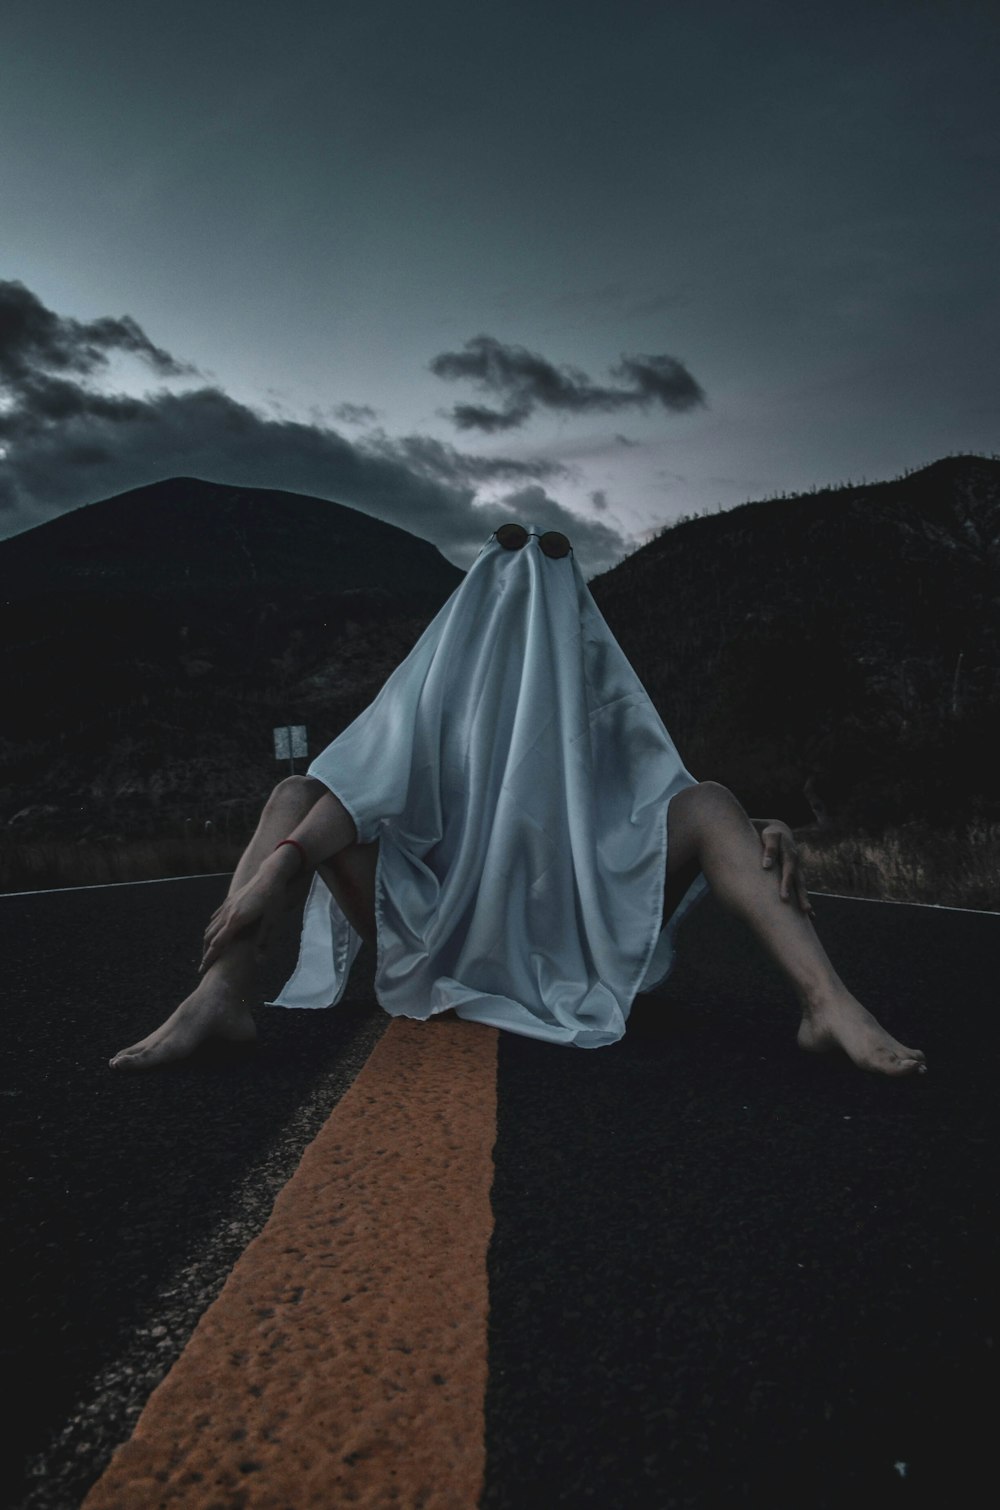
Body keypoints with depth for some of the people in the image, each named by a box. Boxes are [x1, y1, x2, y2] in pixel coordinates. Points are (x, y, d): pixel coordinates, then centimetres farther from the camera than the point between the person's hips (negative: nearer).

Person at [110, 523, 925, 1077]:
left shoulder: (597, 695, 10)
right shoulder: (442, 682, 5)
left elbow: (667, 788, -2)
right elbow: (373, 781, -12)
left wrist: (762, 829, -23)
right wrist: (279, 865, -28)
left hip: (572, 937, 0)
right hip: (439, 932, 0)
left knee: (712, 805, -16)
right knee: (293, 795, -12)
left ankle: (828, 1002, -34)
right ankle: (224, 992, -36)